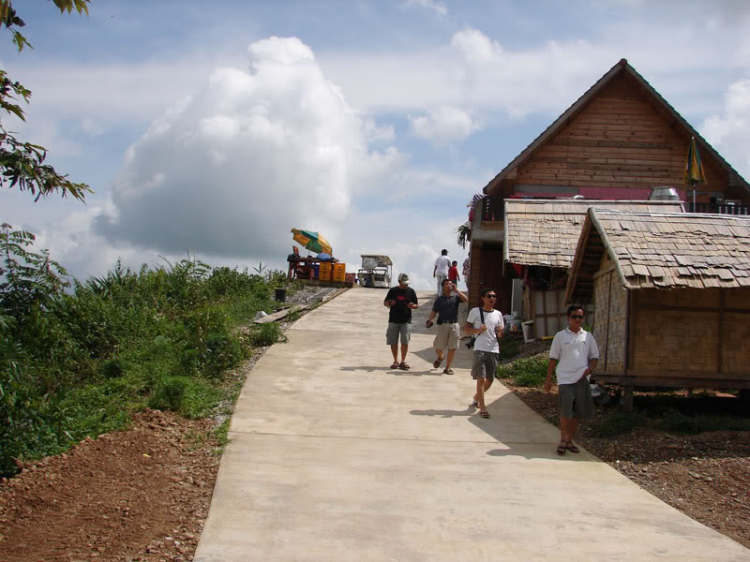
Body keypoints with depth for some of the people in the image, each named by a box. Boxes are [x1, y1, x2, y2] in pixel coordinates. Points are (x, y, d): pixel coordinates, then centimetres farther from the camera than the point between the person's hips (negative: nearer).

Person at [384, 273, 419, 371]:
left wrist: (412, 306, -14)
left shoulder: (411, 291, 5)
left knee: (405, 341, -8)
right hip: (393, 320, 1)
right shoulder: (393, 290, 5)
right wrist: (389, 303, -13)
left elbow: (417, 305, 10)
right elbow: (385, 303, 11)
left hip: (406, 320, -1)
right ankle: (395, 361, 16)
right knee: (393, 342, 3)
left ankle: (403, 361, 2)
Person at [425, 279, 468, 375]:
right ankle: (440, 358, 35)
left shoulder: (456, 297, 8)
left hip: (454, 325, 1)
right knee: (438, 347, 0)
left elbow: (466, 300, -11)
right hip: (442, 325, -1)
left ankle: (447, 368, 13)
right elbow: (434, 311, 1)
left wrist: (456, 290, -11)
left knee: (452, 348, 0)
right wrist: (430, 319, -18)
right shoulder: (439, 299, 7)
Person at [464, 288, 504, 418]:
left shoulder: (498, 314, 11)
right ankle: (482, 407, -5)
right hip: (480, 349, -4)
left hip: (494, 350, 5)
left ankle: (476, 398, 35)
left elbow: (500, 335, 15)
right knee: (481, 378, -10)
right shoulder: (475, 311, -1)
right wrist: (478, 330, -15)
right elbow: (466, 328, 3)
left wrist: (501, 332, -9)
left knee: (489, 379, 10)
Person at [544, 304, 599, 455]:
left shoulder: (587, 336, 10)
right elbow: (553, 358, 4)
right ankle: (563, 441, 4)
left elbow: (594, 356, 14)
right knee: (566, 412, -10)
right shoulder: (561, 336, 2)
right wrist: (548, 379, 2)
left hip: (582, 379, 3)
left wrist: (590, 369, -7)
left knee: (578, 412, 7)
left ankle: (569, 440, 21)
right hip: (565, 379, -3)